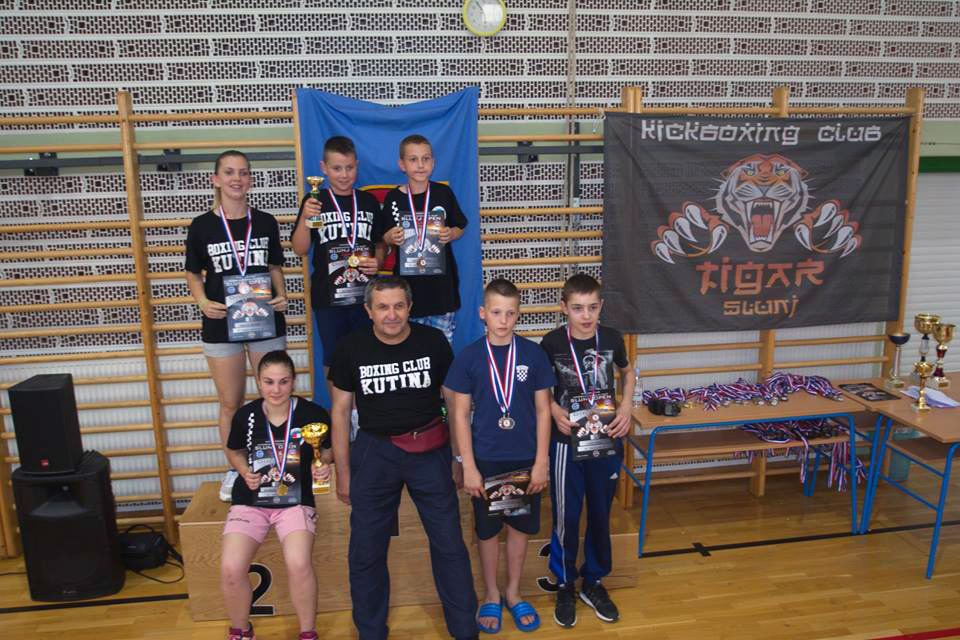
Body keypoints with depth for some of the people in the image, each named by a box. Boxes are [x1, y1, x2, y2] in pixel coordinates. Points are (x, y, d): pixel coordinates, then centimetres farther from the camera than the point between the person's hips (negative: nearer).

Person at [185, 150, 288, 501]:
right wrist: (203, 302, -12)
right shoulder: (202, 226, -1)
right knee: (230, 403, 8)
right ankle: (235, 470, 25)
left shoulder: (266, 222, 3)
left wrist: (281, 295, -6)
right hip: (221, 324, -1)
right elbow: (193, 275, 6)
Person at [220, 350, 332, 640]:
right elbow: (234, 452, 16)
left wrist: (323, 467, -15)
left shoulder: (313, 414, -11)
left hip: (296, 501, -2)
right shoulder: (245, 415, -5)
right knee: (231, 569, -15)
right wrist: (245, 472, -4)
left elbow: (327, 451, 7)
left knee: (299, 564, -26)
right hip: (250, 501, 2)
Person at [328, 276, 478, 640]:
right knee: (366, 551, 9)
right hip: (375, 452, 1)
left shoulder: (433, 341, -6)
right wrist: (343, 472, 3)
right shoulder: (351, 348, -5)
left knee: (449, 544, 7)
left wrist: (461, 457, 3)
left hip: (430, 450, 0)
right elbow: (341, 411, 2)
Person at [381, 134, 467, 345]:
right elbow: (384, 238, 7)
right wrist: (390, 238, -15)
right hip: (408, 280, 0)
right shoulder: (393, 197, -2)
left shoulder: (444, 193, -1)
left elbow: (459, 227, 10)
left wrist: (451, 234, -11)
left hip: (441, 278, 0)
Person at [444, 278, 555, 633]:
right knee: (487, 530, 12)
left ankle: (513, 593, 34)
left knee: (520, 526, 14)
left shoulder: (534, 354, -5)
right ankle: (492, 596, 32)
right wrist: (469, 467, -7)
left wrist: (541, 462, -3)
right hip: (486, 459, -1)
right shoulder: (468, 357, -7)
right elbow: (460, 415, -4)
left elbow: (543, 410, -1)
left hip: (525, 458, 1)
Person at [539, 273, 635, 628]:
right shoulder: (552, 342, -13)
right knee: (566, 517, 7)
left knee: (600, 514, 14)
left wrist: (626, 408, -3)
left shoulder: (612, 338, -7)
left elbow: (627, 373, 12)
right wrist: (555, 411, -16)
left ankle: (593, 582, 33)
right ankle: (565, 584, 28)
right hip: (567, 442, -2)